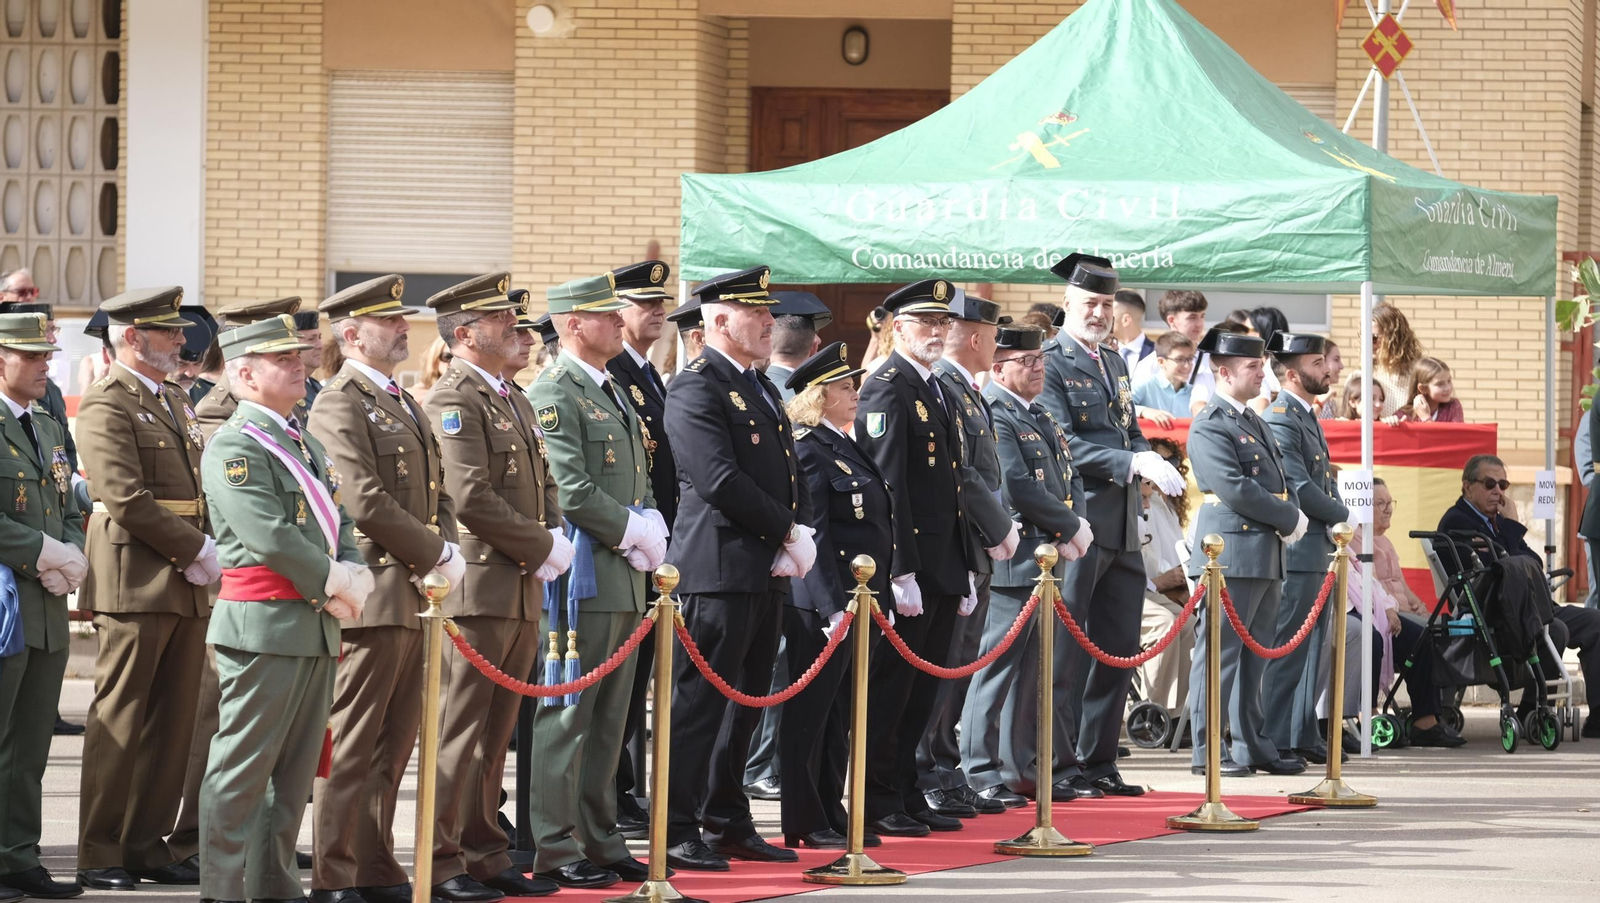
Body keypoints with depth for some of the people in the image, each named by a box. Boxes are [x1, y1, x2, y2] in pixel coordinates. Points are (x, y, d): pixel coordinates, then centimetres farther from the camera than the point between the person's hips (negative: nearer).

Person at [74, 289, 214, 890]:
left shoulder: (176, 402, 19)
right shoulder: (107, 406, -9)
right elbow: (127, 500, -17)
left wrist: (207, 553, 4)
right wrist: (196, 551, -14)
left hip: (187, 587, 8)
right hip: (135, 586, -8)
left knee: (173, 725, 8)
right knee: (119, 724, -4)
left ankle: (147, 846, 14)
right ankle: (100, 856, 0)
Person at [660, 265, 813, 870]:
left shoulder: (762, 388, 19)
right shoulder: (696, 388, -11)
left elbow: (789, 473, 20)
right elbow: (721, 481, -19)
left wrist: (801, 535, 1)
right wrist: (787, 533, -13)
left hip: (768, 573, 9)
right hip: (720, 569, -9)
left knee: (745, 704, 13)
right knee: (700, 703, -7)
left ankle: (727, 824, 20)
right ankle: (677, 833, -4)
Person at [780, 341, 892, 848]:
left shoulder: (847, 447, 17)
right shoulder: (808, 449, -12)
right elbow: (814, 534, -18)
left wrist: (873, 597, 16)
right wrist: (838, 606, -21)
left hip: (857, 598, 9)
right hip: (822, 602, -9)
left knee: (840, 714, 12)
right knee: (811, 711, -3)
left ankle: (831, 815, 18)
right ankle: (802, 824, 2)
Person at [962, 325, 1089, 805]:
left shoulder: (1042, 418, 18)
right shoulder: (993, 415, -12)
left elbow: (1070, 478, 19)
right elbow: (1017, 486, -20)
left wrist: (1074, 530, -1)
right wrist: (1071, 527, -12)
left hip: (1046, 561, 9)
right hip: (1011, 563, -9)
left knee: (1033, 670, 13)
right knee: (999, 667, -6)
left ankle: (1022, 770, 19)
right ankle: (981, 775, -3)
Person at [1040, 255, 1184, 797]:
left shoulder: (1114, 365, 19)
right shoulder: (1050, 364, -8)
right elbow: (1064, 445, -17)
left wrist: (1153, 464, 1)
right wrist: (1133, 463, -24)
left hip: (1122, 528, 8)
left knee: (1119, 648, 11)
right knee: (1065, 651, -4)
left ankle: (1098, 763, 19)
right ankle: (1058, 769, 0)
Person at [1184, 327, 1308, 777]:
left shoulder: (1254, 421, 19)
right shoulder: (1210, 427, -11)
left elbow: (1278, 481, 24)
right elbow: (1235, 490, -19)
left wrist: (1292, 517, 4)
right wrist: (1290, 519, -12)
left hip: (1267, 555, 9)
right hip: (1231, 556, -9)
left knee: (1253, 656, 12)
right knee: (1220, 653, -5)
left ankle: (1253, 747, 17)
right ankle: (1206, 751, -3)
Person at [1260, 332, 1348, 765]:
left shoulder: (1308, 417, 17)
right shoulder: (1280, 420, -15)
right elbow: (1299, 489, -20)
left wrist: (1337, 526, 7)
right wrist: (1344, 518, -7)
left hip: (1316, 550, 10)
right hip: (1295, 550, -10)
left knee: (1311, 646, 14)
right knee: (1288, 647, -7)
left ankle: (1303, 736, 20)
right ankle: (1277, 741, -3)